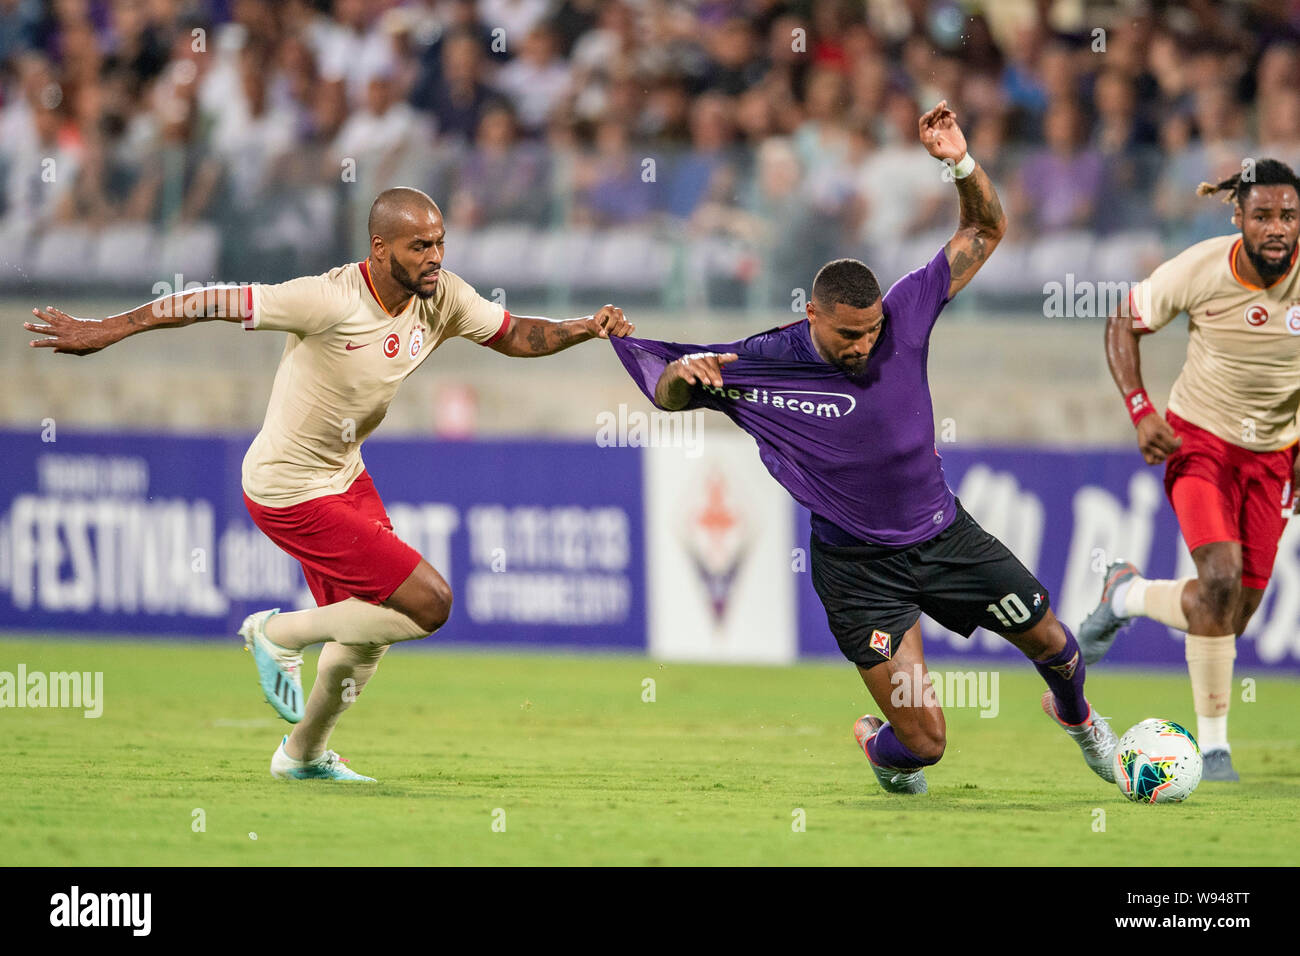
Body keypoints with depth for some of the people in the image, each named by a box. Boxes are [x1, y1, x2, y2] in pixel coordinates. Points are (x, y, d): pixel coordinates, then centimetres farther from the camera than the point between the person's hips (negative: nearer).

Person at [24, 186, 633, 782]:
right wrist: (104, 331, -23)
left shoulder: (444, 298, -7)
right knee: (428, 605, -12)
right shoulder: (329, 301, -28)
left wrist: (586, 328, -9)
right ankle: (280, 634, 7)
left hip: (344, 476, 8)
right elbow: (213, 303, -24)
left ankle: (304, 753, 42)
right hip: (290, 491, -8)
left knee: (369, 632, 20)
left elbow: (514, 335, 10)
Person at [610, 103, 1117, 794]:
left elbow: (985, 231, -5)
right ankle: (876, 743, 31)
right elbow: (667, 397, -4)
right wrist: (685, 371, -28)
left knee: (1051, 642, 13)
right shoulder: (761, 368, -18)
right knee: (922, 744, -9)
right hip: (859, 568, -3)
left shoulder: (902, 316, -13)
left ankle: (1074, 713, 51)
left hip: (943, 534, 3)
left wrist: (961, 164, -24)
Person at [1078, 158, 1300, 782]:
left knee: (1232, 619, 3)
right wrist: (1141, 413, -13)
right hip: (1199, 439, -3)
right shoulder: (1198, 270, -18)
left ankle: (1127, 595, 32)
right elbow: (1124, 325, -2)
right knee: (1220, 580, -25)